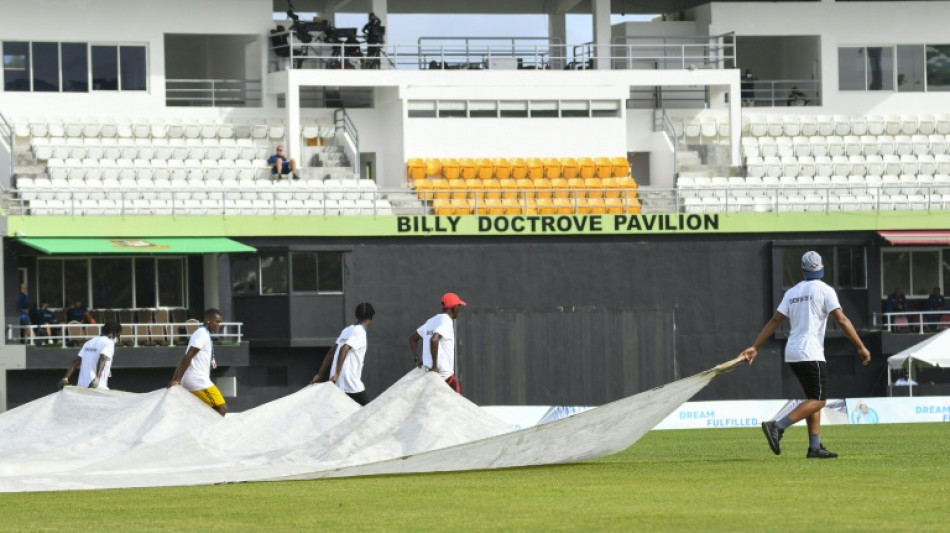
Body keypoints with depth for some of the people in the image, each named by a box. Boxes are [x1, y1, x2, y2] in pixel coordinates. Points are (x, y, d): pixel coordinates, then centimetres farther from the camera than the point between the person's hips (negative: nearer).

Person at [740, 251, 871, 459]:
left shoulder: (792, 292, 13)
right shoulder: (824, 290, -4)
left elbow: (775, 321, 8)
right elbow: (841, 320, -11)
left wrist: (755, 347, 8)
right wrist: (861, 347, -9)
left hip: (792, 355, 7)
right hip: (811, 354, -7)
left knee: (814, 399, 13)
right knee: (818, 401, -6)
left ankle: (815, 447, 6)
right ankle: (777, 427, -21)